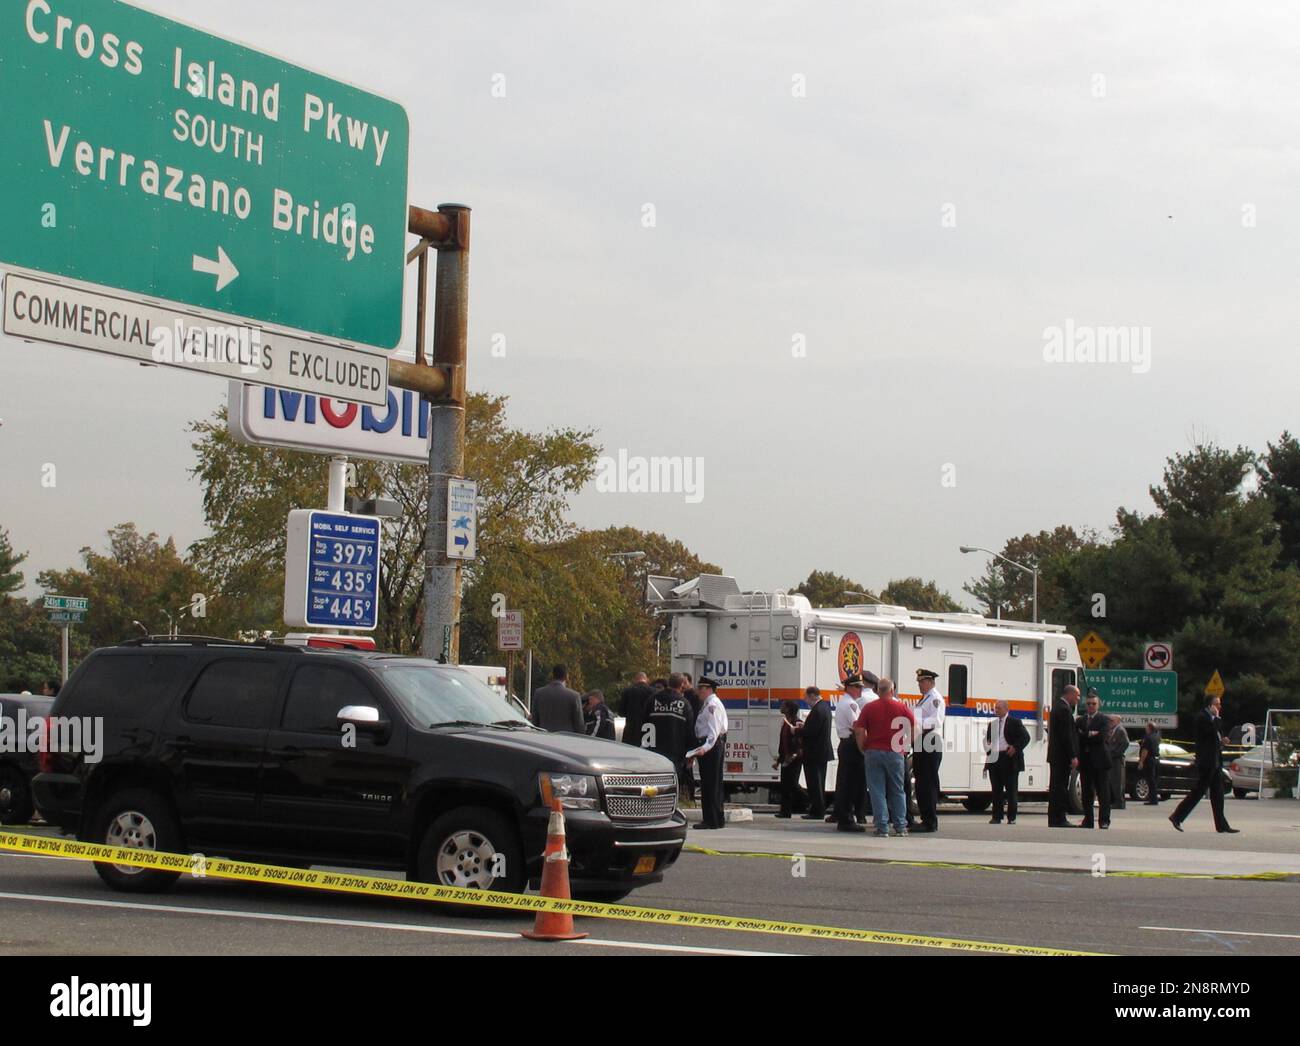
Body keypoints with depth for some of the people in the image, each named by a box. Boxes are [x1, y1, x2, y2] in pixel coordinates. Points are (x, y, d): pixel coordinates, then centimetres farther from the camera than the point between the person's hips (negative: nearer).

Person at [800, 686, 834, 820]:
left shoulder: (817, 710, -21)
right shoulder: (825, 707, 11)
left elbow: (811, 732, -24)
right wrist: (804, 725, 11)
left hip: (814, 754, -10)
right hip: (823, 752, 10)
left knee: (814, 783, -5)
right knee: (819, 783, 16)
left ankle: (816, 811, -4)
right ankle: (820, 810, 21)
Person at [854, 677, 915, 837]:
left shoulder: (869, 708, 0)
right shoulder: (901, 707, 1)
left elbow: (859, 731, -5)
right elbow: (914, 728, 0)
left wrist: (863, 749, 7)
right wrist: (906, 745, 12)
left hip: (873, 752, 0)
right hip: (894, 752, 1)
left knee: (877, 791, 2)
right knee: (897, 791, 11)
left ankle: (882, 827, -3)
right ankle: (900, 826, 10)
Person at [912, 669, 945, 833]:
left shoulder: (935, 698, -9)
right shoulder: (923, 699, 21)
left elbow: (936, 721, -22)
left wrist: (917, 722, -31)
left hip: (931, 746, -10)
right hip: (921, 745, 10)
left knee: (928, 784, -9)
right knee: (921, 784, 13)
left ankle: (931, 823, -7)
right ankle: (925, 820, 20)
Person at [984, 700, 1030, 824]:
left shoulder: (1014, 722, 0)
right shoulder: (992, 724, 18)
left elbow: (1025, 737, -7)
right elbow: (987, 739, 27)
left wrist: (1015, 747, -14)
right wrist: (987, 747, 10)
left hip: (1009, 759, -5)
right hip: (994, 759, 6)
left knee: (1011, 790, -1)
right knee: (996, 790, 6)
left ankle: (1011, 817, 4)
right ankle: (997, 817, 10)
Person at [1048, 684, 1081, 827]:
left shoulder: (1057, 706, 16)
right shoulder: (1064, 709, -16)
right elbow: (1067, 736, -20)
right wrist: (1073, 756, -19)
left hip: (1056, 756, 10)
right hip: (1063, 756, -10)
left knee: (1057, 788, 12)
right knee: (1060, 788, -7)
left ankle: (1055, 819, 16)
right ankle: (1058, 819, -6)